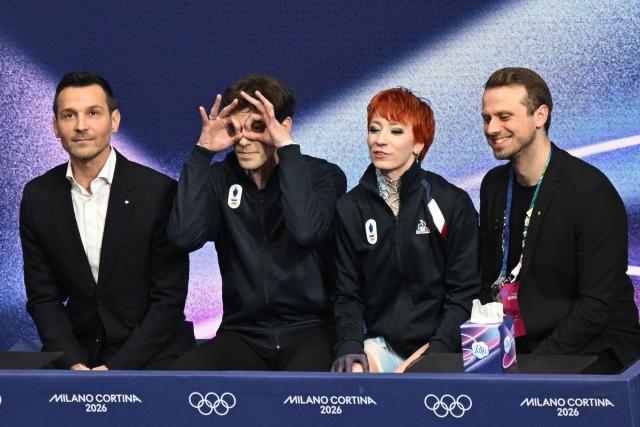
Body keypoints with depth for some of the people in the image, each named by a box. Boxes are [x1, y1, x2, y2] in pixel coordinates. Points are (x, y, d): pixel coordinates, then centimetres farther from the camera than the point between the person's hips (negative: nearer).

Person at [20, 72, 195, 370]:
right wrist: (73, 363, -11)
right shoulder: (38, 197, 2)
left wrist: (115, 368, -15)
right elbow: (43, 298, 5)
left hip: (151, 353, -2)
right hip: (77, 351, 3)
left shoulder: (160, 192, -9)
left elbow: (169, 299, -7)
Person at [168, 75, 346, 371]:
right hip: (242, 334, 3)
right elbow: (184, 236, -11)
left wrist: (287, 147, -20)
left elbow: (307, 230, -22)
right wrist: (202, 151, -10)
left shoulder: (323, 175, 0)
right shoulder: (220, 179, 8)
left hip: (312, 331, -3)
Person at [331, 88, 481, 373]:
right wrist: (351, 349, -10)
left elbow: (464, 293, 0)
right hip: (380, 346, 2)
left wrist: (434, 352, -13)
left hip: (439, 351, -1)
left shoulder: (453, 204, 2)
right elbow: (347, 294, 8)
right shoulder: (351, 208, 9)